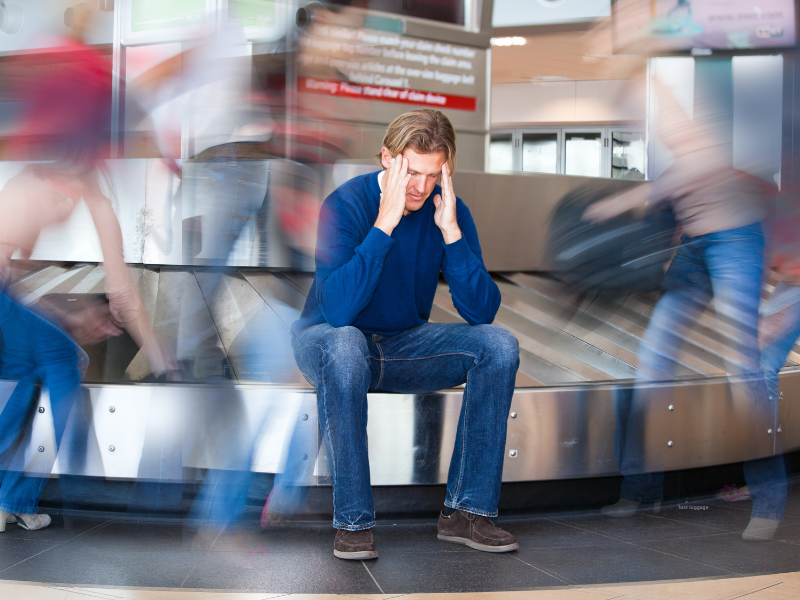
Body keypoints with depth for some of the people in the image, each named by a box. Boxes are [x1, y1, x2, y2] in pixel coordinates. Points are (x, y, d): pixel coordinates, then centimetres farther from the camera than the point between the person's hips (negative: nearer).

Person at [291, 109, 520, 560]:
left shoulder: (450, 211, -8)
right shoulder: (346, 205, -20)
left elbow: (483, 311, -17)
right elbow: (337, 310, -34)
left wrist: (450, 230, -26)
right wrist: (385, 222, -35)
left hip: (404, 345, 4)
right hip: (326, 339, -4)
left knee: (499, 345, -18)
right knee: (345, 345, -40)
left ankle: (467, 510, -13)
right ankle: (353, 520, -29)